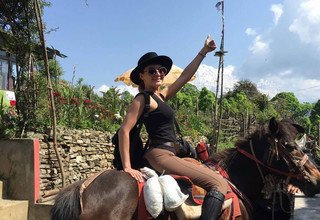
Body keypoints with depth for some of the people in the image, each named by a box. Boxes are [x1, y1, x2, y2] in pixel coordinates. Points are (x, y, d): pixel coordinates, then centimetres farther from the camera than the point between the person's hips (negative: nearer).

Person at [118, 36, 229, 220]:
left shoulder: (161, 96, 17)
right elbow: (124, 130, -15)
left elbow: (185, 76, 20)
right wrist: (127, 167, -22)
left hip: (167, 155, 10)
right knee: (219, 183, -15)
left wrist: (204, 52, 23)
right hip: (160, 155, -10)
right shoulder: (143, 99, -7)